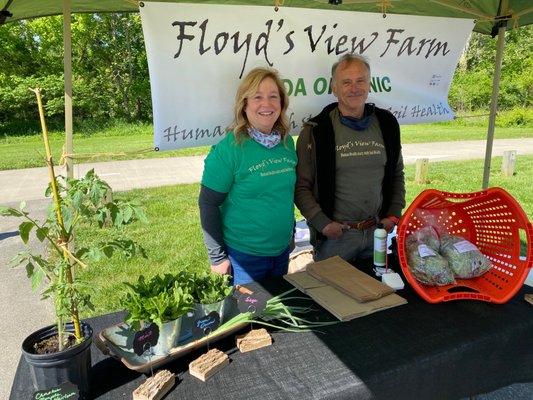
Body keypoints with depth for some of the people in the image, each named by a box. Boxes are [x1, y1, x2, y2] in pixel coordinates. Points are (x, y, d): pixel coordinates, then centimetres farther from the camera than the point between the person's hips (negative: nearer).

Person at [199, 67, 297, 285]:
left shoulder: (287, 142, 0)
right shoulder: (229, 149, -17)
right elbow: (208, 204, -14)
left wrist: (290, 233, 16)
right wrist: (217, 257, -13)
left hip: (282, 250, 6)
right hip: (243, 255, -6)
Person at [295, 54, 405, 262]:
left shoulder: (386, 124, 3)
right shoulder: (315, 131, -10)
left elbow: (397, 174, 14)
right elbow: (301, 186, -9)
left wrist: (394, 214, 5)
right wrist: (322, 223, -15)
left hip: (377, 231, 4)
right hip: (334, 235, -4)